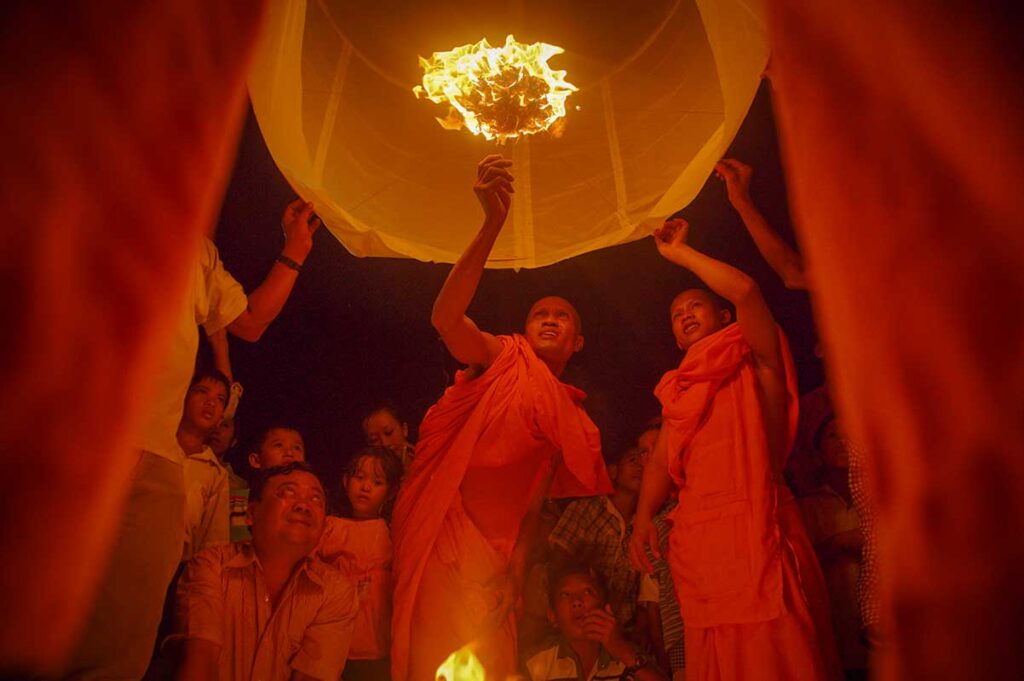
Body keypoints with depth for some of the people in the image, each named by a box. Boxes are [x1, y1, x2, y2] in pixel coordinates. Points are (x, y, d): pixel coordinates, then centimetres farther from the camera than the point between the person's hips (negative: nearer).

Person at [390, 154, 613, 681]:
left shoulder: (580, 427, 21)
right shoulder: (507, 360, 7)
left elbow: (584, 508, 24)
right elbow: (446, 318, -14)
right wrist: (492, 224, -24)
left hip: (503, 553, 5)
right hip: (449, 533, -5)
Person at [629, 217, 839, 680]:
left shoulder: (756, 365, 7)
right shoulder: (678, 391, 23)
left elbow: (745, 290, -10)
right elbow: (661, 461, 14)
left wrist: (679, 253, 1)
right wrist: (643, 518, -3)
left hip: (756, 533, -5)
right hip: (696, 545, 5)